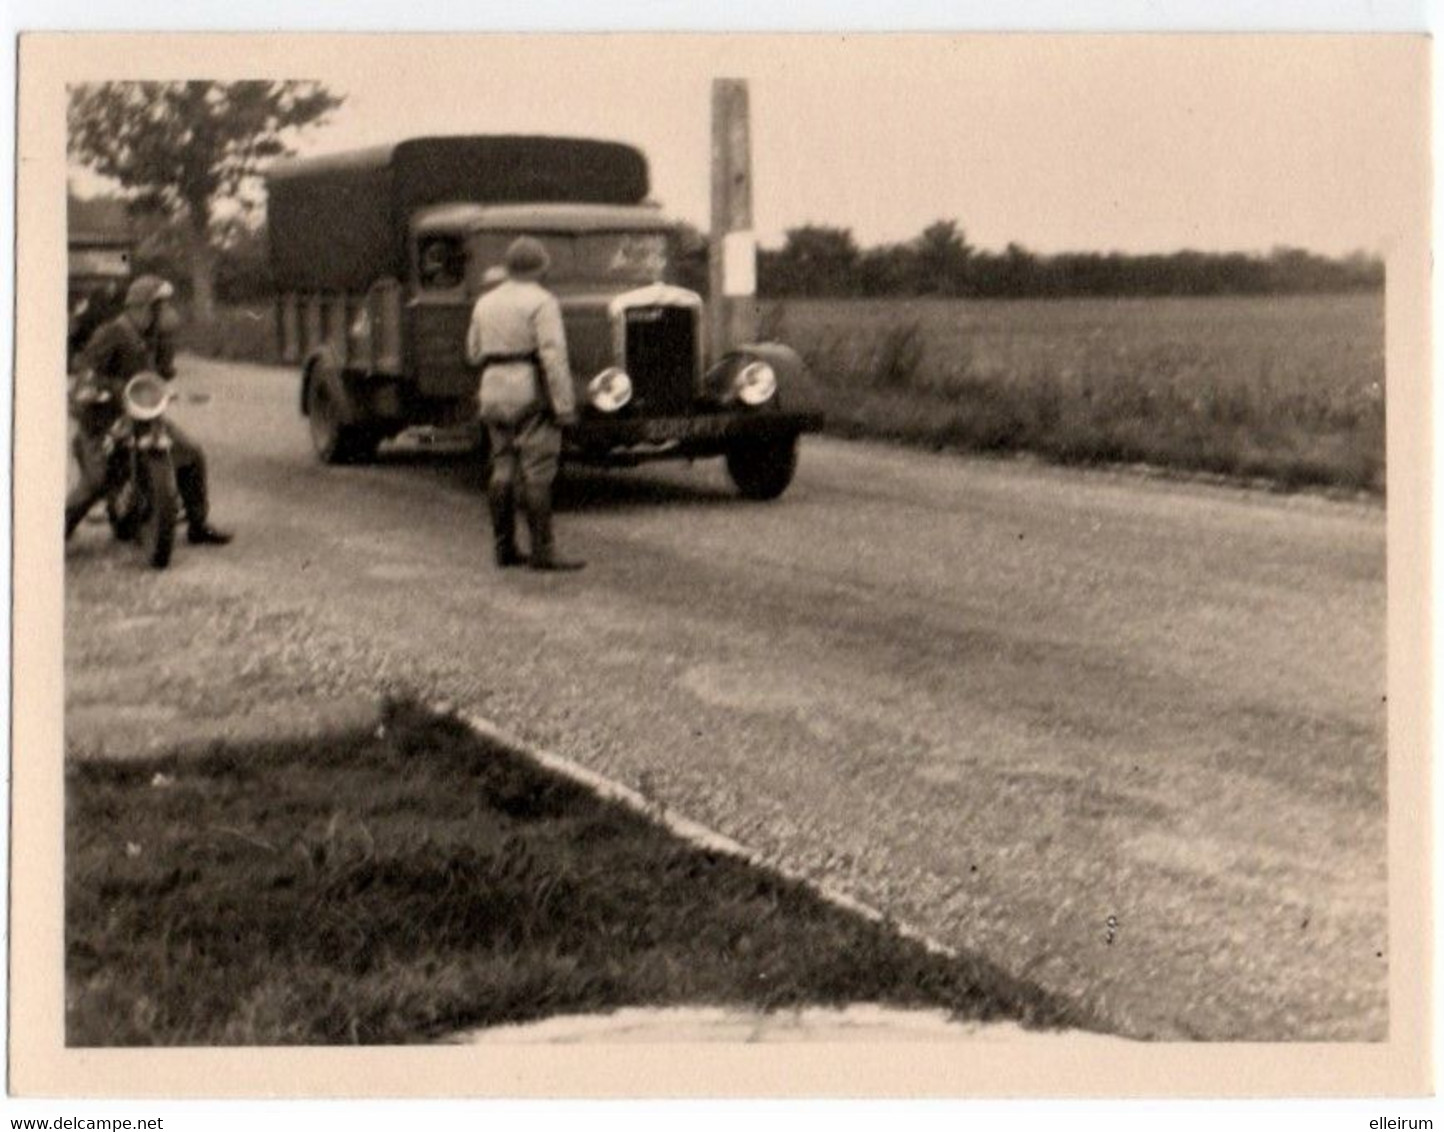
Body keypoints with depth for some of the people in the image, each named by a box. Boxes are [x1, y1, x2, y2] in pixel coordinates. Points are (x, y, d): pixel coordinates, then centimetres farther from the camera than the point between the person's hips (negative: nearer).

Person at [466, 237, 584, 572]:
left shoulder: (485, 302, 12)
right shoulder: (541, 301, -9)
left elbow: (474, 353, 14)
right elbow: (553, 355, -16)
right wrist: (565, 405, -17)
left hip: (494, 392, 7)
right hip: (532, 393, -7)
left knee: (503, 469, 9)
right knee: (537, 472, -7)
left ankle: (504, 548, 10)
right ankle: (543, 551, -9)